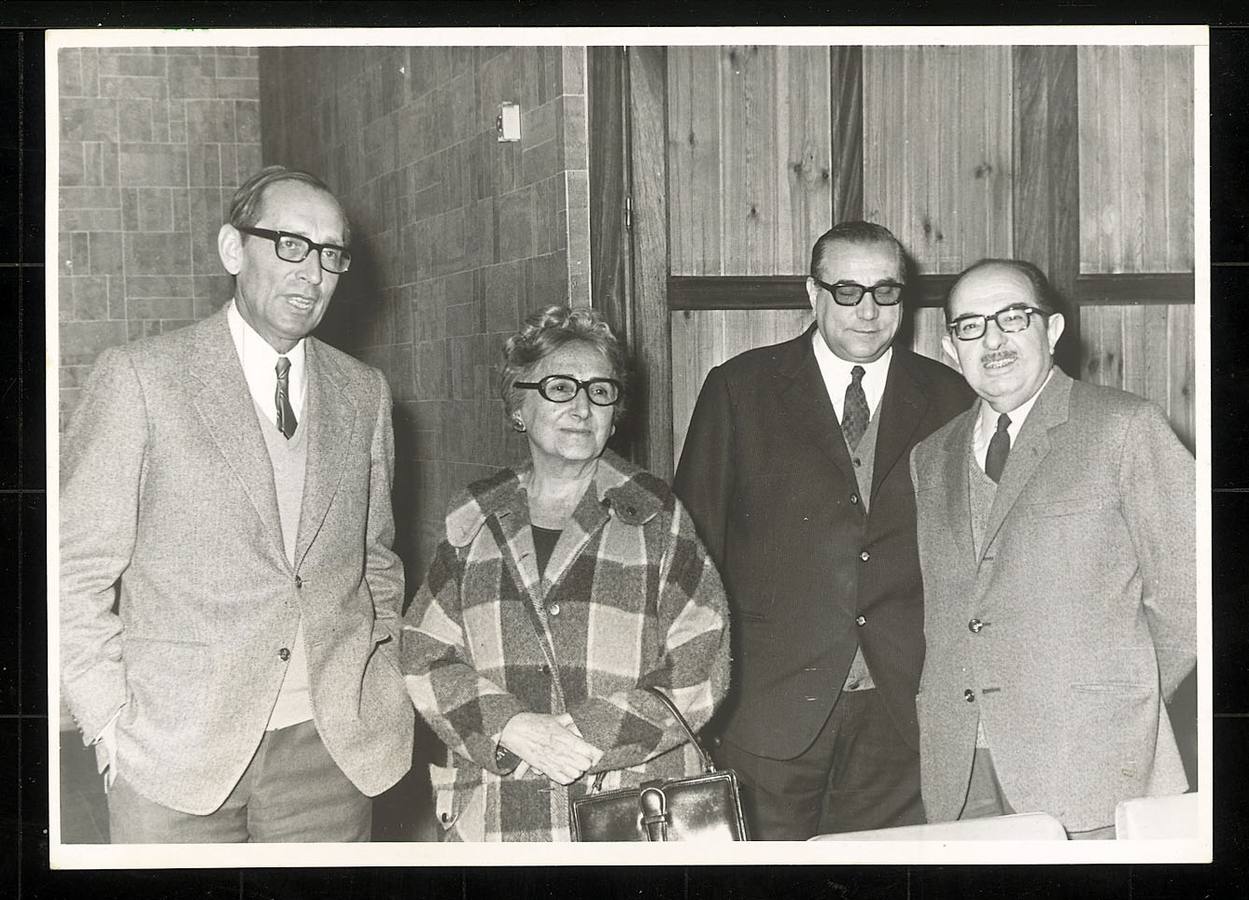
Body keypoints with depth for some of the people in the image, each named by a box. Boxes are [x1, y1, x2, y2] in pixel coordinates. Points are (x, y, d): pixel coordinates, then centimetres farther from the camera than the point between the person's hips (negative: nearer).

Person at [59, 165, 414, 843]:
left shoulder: (363, 393, 10)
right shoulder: (140, 375, -4)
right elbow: (78, 567, -3)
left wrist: (382, 687, 7)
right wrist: (109, 721, -7)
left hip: (334, 747, 3)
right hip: (176, 750, -3)